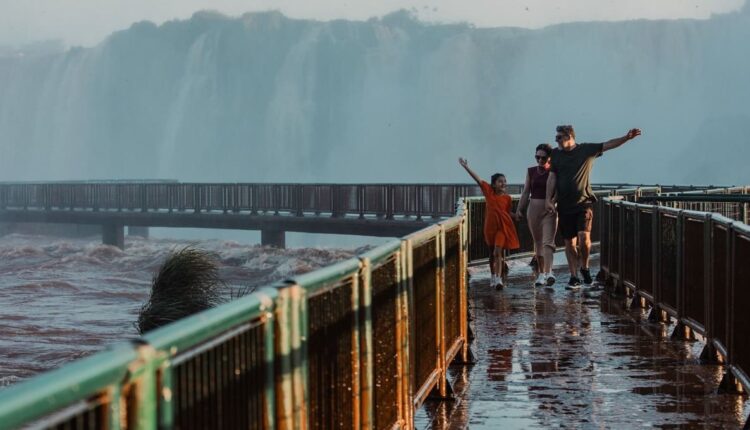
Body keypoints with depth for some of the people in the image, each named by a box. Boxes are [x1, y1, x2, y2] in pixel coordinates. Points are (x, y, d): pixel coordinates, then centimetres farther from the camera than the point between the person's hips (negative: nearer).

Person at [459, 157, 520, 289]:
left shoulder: (507, 198, -1)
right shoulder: (489, 191, -1)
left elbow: (508, 213, 12)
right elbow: (477, 179, -6)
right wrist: (466, 167, -9)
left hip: (503, 227, -2)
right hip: (490, 226, 2)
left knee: (498, 252, -14)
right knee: (492, 253, 15)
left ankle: (499, 279, -19)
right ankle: (493, 276, 32)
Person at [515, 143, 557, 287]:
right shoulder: (531, 171, 7)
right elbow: (526, 192, 10)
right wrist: (519, 209, 5)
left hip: (550, 209, -4)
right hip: (534, 208, 4)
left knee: (548, 242, -14)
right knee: (538, 243, 9)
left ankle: (548, 273, -26)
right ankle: (541, 273, 18)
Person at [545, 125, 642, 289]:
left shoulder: (587, 150, 1)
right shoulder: (556, 154, 8)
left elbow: (608, 145, -5)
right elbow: (552, 177, 6)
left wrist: (627, 137, -18)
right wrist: (549, 199, -3)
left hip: (583, 202, -3)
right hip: (564, 205, 3)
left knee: (584, 236, -18)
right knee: (569, 242, 4)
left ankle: (584, 267, 5)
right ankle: (574, 277, 11)